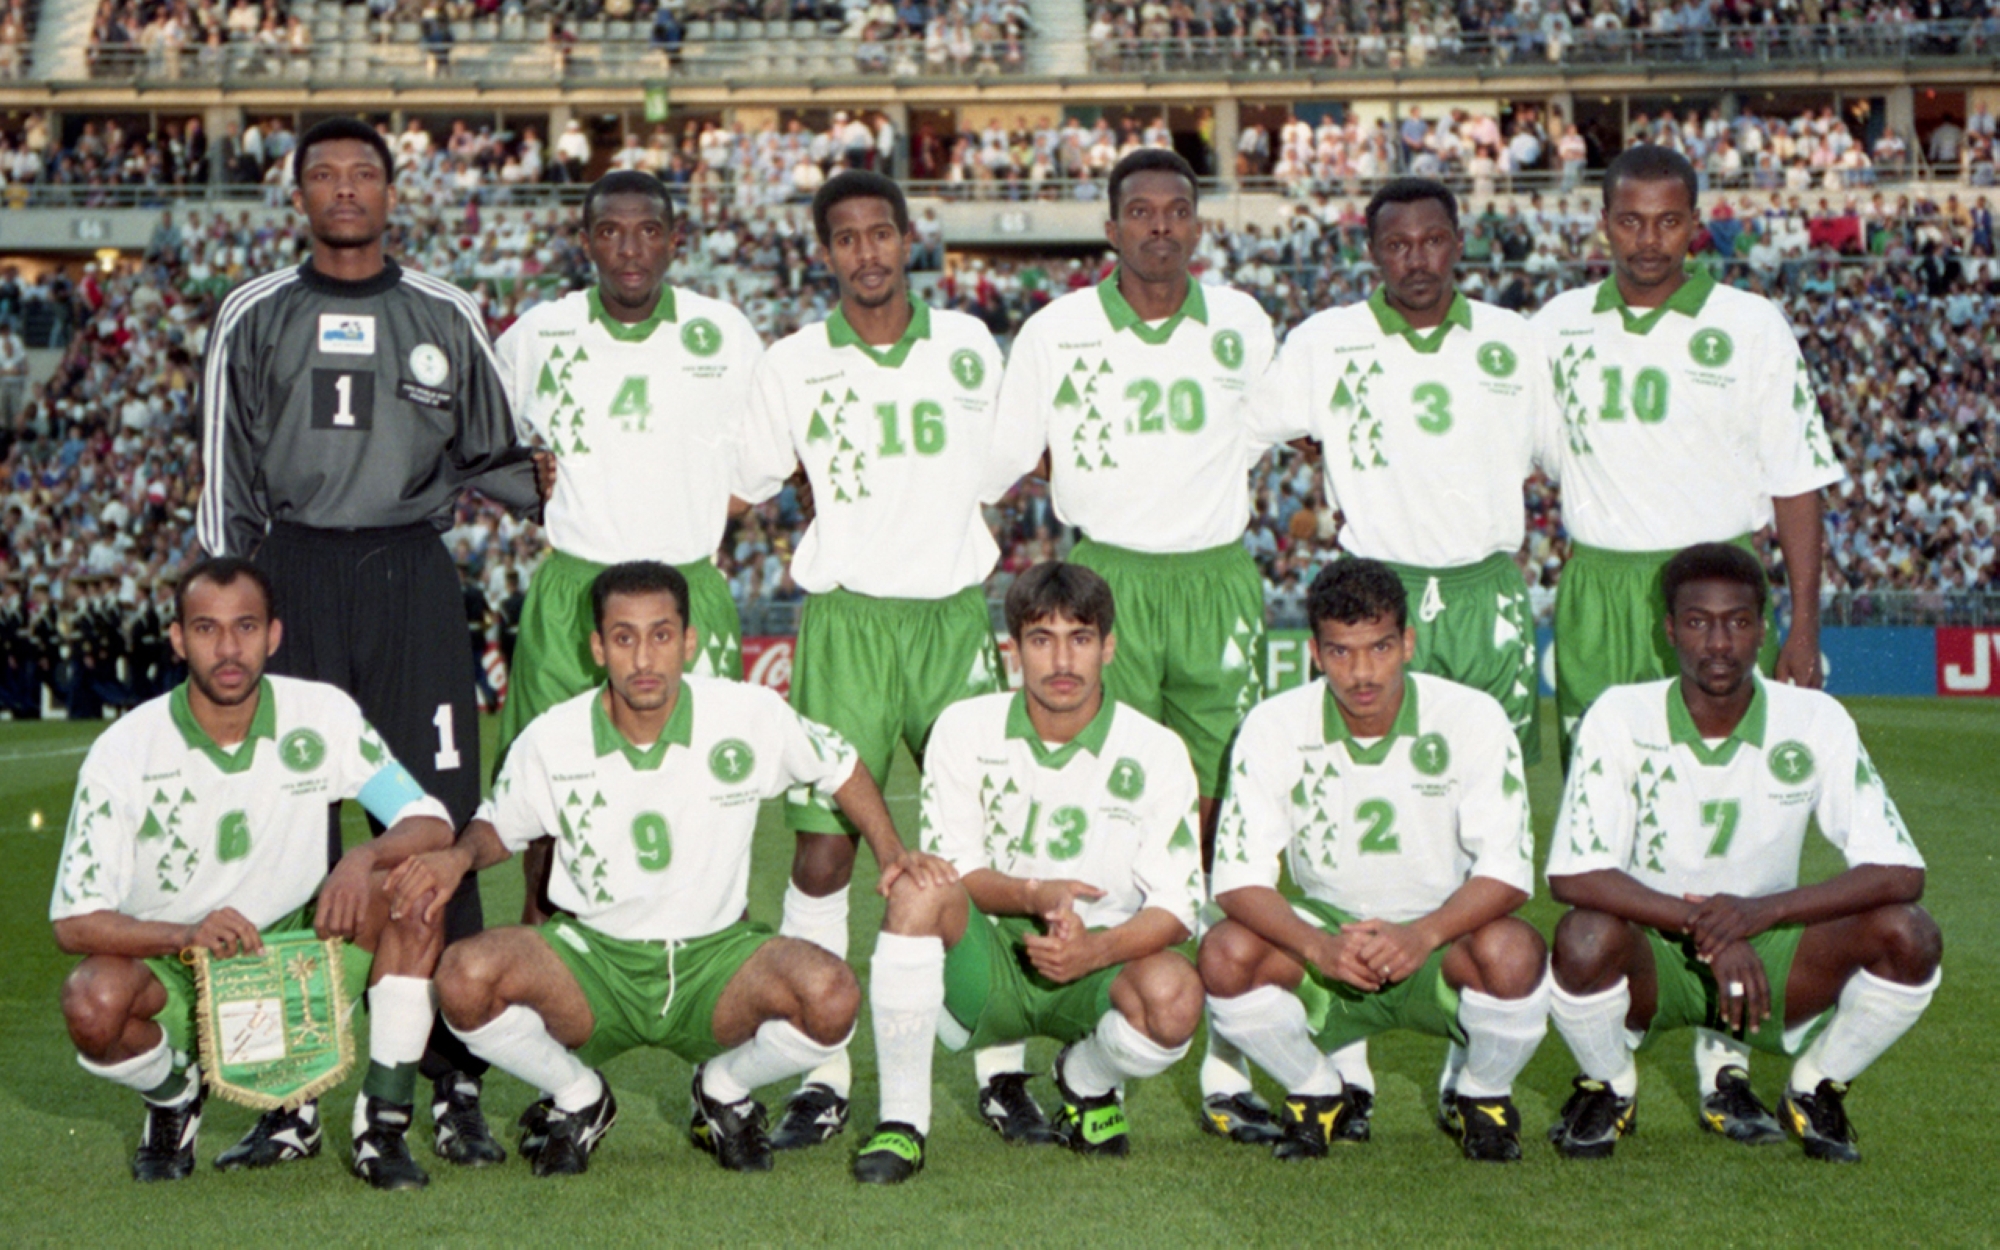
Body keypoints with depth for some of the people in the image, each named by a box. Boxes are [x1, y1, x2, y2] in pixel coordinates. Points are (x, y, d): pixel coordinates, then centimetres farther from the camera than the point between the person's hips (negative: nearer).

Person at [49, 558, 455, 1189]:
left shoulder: (321, 715, -9)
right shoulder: (125, 751, -14)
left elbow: (433, 824, -10)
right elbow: (75, 922, -16)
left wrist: (365, 859, -32)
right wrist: (187, 936, -34)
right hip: (175, 970, -1)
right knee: (92, 1004, -34)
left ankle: (383, 1125, -14)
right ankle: (176, 1095, 4)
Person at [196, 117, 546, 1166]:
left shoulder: (444, 316, 12)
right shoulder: (255, 316, 11)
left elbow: (491, 452, 19)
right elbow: (226, 475, 11)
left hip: (411, 576, 0)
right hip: (293, 576, 0)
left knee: (438, 820, -6)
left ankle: (452, 1085, -1)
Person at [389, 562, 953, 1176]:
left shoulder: (750, 715, -8)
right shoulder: (552, 740, -6)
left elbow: (840, 765, 10)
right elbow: (498, 826, 12)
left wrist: (892, 852, -2)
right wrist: (459, 857, -11)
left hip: (715, 954, 0)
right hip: (592, 956, 0)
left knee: (831, 996, -31)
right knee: (465, 976, -30)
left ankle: (724, 1090, 5)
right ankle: (577, 1097, 3)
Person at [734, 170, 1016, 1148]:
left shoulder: (968, 345, 9)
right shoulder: (793, 364, 3)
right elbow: (740, 489, 12)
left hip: (956, 612, 2)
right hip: (847, 618, -2)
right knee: (824, 845, -5)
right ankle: (822, 1076, 4)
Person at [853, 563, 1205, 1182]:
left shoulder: (1154, 751, -6)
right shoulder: (965, 728, -4)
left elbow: (1176, 906, -8)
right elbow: (949, 869, -6)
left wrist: (1095, 950, -28)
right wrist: (1034, 894, -26)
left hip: (1096, 967, 0)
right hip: (985, 966, 0)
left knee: (1174, 996, -32)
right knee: (918, 888, -31)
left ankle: (1086, 1081, 6)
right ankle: (902, 1120, -19)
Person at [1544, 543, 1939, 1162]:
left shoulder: (1816, 721, -11)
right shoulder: (1621, 717, -15)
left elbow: (1901, 872, -16)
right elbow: (1572, 876, -21)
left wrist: (1761, 912, -29)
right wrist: (1703, 925, -30)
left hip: (1766, 950, 2)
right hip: (1651, 955, -2)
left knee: (1908, 936, -24)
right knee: (1586, 938, -36)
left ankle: (1815, 1089, 5)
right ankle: (1608, 1089, -2)